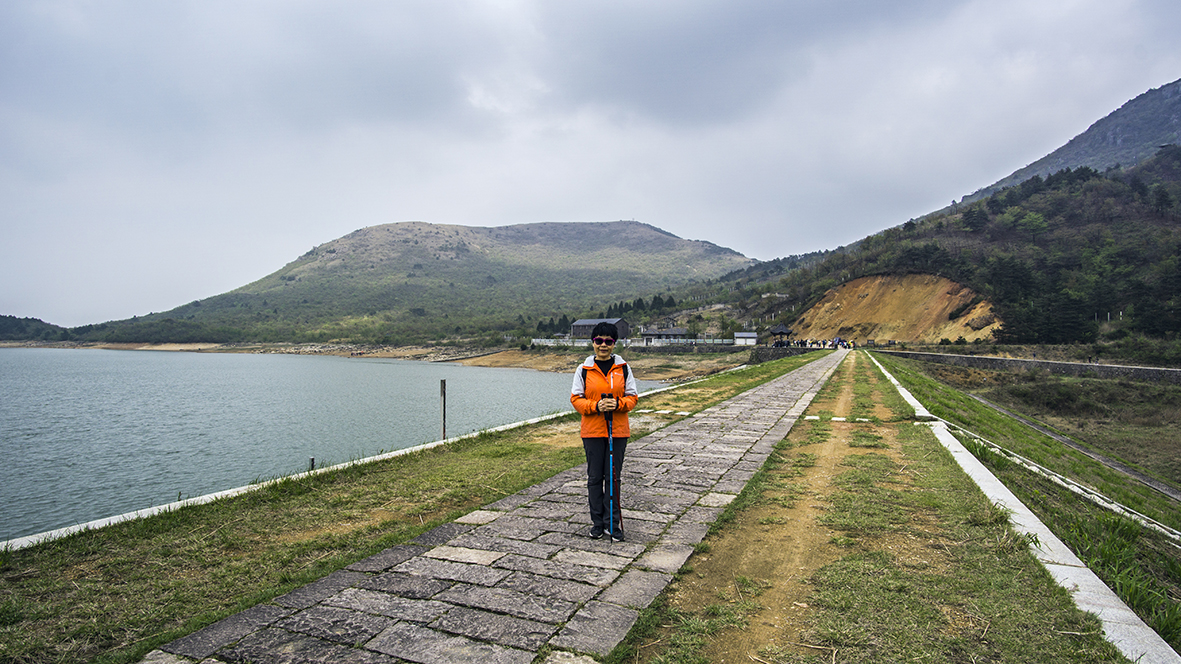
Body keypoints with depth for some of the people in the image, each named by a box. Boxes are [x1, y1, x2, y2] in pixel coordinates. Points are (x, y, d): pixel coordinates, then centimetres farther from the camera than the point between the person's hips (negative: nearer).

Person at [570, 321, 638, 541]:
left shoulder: (623, 368, 3)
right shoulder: (583, 369, 0)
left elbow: (632, 396, 5)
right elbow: (576, 398, 0)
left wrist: (618, 404, -16)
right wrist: (596, 406, -17)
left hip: (618, 430, 0)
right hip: (592, 431, 0)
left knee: (613, 476, 6)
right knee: (594, 477, 7)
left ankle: (613, 523, 16)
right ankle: (597, 522, 20)